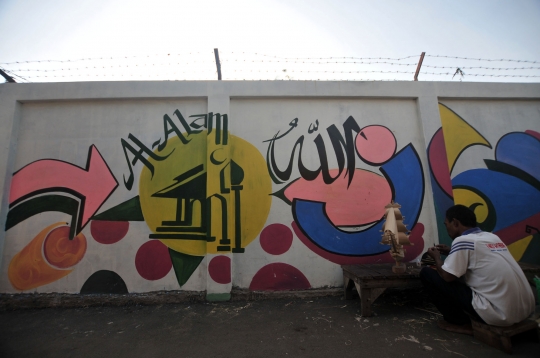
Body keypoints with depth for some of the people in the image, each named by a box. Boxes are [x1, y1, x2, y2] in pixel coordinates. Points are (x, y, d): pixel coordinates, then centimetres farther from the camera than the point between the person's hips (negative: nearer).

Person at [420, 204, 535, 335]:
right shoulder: (493, 237, 9)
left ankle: (460, 323, 8)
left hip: (498, 312, -8)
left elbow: (447, 276, -13)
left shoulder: (463, 240, -14)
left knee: (427, 273, -4)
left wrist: (437, 257, 5)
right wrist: (452, 252, 23)